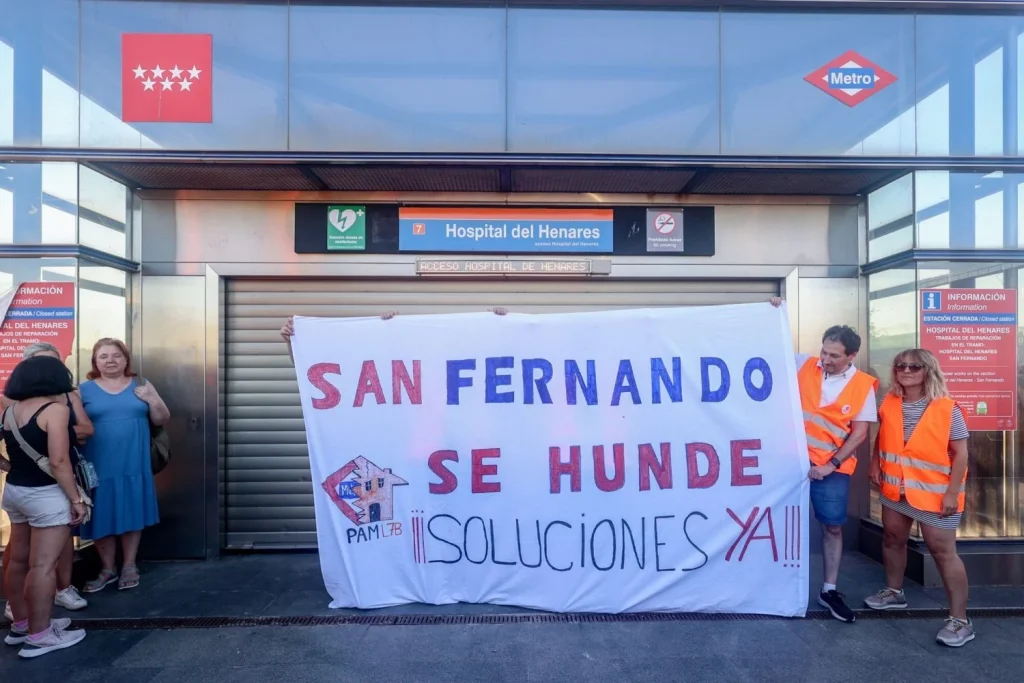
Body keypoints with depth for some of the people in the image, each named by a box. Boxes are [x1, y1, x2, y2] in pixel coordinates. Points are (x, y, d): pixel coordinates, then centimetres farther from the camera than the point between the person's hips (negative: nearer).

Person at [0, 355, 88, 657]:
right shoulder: (55, 409, -16)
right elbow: (59, 461, -21)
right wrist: (76, 499, -15)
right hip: (46, 495, -8)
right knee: (43, 565, -1)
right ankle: (39, 636, 6)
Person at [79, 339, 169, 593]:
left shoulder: (141, 386, 7)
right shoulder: (84, 390, 3)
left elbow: (162, 420, 8)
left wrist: (153, 401, -9)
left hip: (133, 465, 0)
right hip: (99, 466, 0)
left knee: (131, 514, 7)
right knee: (101, 516, 8)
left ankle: (129, 566, 22)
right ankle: (107, 569, 25)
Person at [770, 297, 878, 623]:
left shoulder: (863, 385, -5)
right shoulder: (804, 365, -2)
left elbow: (859, 432, -5)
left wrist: (831, 464, -10)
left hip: (832, 467, 0)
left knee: (833, 527, 7)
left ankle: (829, 590, 22)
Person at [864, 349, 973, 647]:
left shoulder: (947, 409, -15)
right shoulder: (889, 403, -1)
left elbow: (960, 454, -14)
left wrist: (952, 493, -16)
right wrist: (875, 464, 4)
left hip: (934, 492, -6)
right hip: (895, 488, 6)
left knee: (942, 551, -1)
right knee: (892, 538, 18)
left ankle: (960, 620, 10)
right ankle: (894, 592, 38)